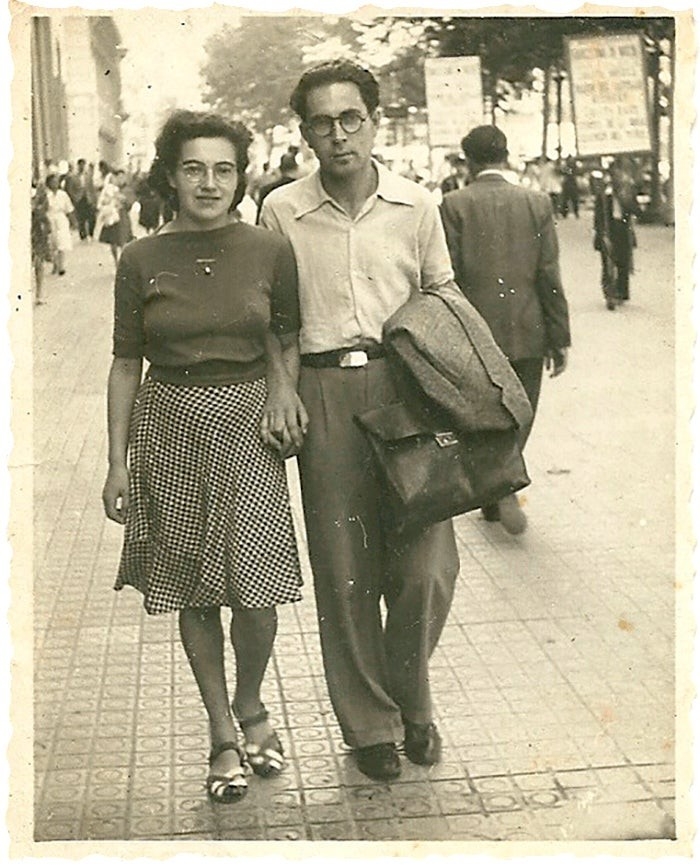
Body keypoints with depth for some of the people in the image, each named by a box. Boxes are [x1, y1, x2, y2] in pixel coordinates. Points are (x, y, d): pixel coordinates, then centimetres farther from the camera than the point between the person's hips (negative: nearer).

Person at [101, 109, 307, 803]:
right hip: (171, 426, 1)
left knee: (255, 588, -6)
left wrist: (282, 385, -8)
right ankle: (222, 734, 24)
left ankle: (249, 704, 24)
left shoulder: (270, 252, 0)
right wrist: (117, 460, 2)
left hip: (247, 422, 0)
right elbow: (126, 362, 4)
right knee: (193, 594, 8)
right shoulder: (141, 260, 0)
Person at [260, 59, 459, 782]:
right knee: (345, 572, 5)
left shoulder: (416, 204, 6)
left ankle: (411, 704, 25)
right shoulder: (281, 210, 3)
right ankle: (370, 725, 21)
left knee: (427, 565, -2)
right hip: (324, 393, -1)